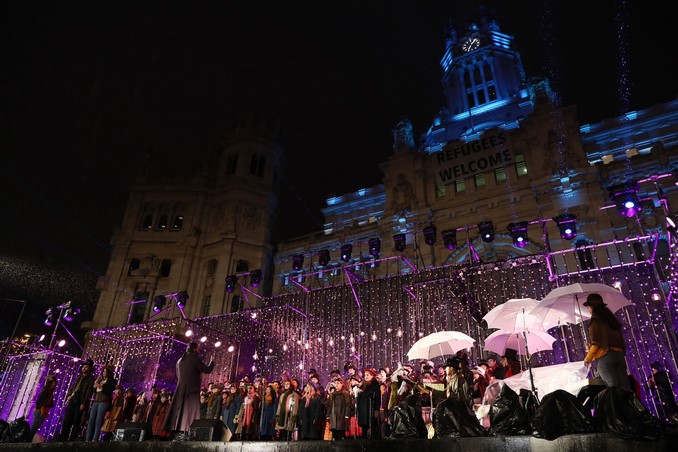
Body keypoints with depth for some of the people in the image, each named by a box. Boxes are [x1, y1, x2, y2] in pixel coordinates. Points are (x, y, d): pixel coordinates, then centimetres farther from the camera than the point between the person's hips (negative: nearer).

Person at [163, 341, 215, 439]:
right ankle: (185, 432, -13)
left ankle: (179, 431, 9)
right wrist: (212, 362, 10)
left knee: (180, 409, 10)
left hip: (180, 389, 7)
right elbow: (208, 370, -9)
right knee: (190, 410, -6)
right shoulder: (195, 359, -10)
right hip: (192, 389, -7)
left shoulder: (180, 360, 12)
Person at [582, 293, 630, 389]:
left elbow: (596, 342, -9)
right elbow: (620, 339, 19)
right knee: (626, 389, 2)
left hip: (604, 357, -7)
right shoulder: (611, 317, 22)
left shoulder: (595, 319, -1)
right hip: (619, 354, 7)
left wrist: (588, 358, -1)